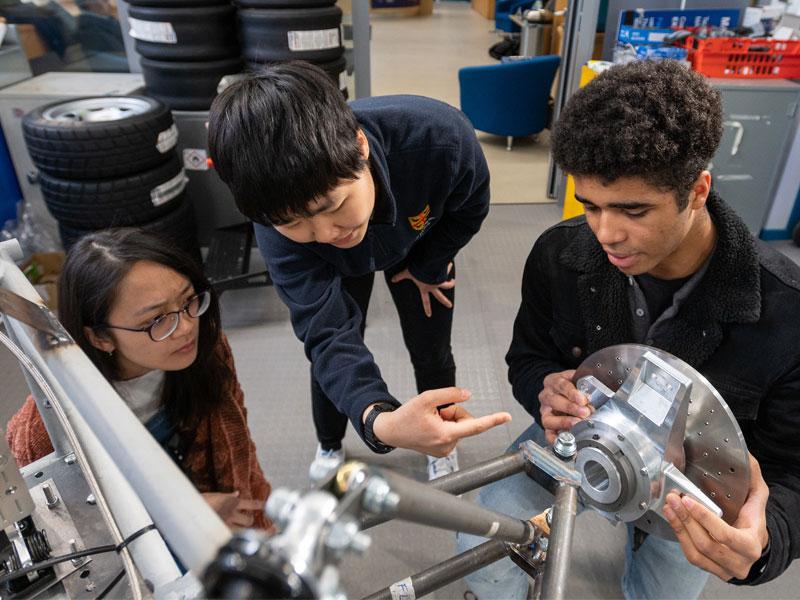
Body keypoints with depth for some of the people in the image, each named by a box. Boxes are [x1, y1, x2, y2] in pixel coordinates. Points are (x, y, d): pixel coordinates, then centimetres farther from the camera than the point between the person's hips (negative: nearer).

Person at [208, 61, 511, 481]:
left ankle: (443, 437, 40)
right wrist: (379, 419, -61)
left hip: (419, 244, 1)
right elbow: (328, 333, -42)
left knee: (432, 353, 8)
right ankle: (329, 446, 41)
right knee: (329, 356, 8)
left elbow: (470, 208, -19)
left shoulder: (441, 137, -44)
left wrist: (427, 268, -7)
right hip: (337, 267, 0)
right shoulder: (281, 215, -41)